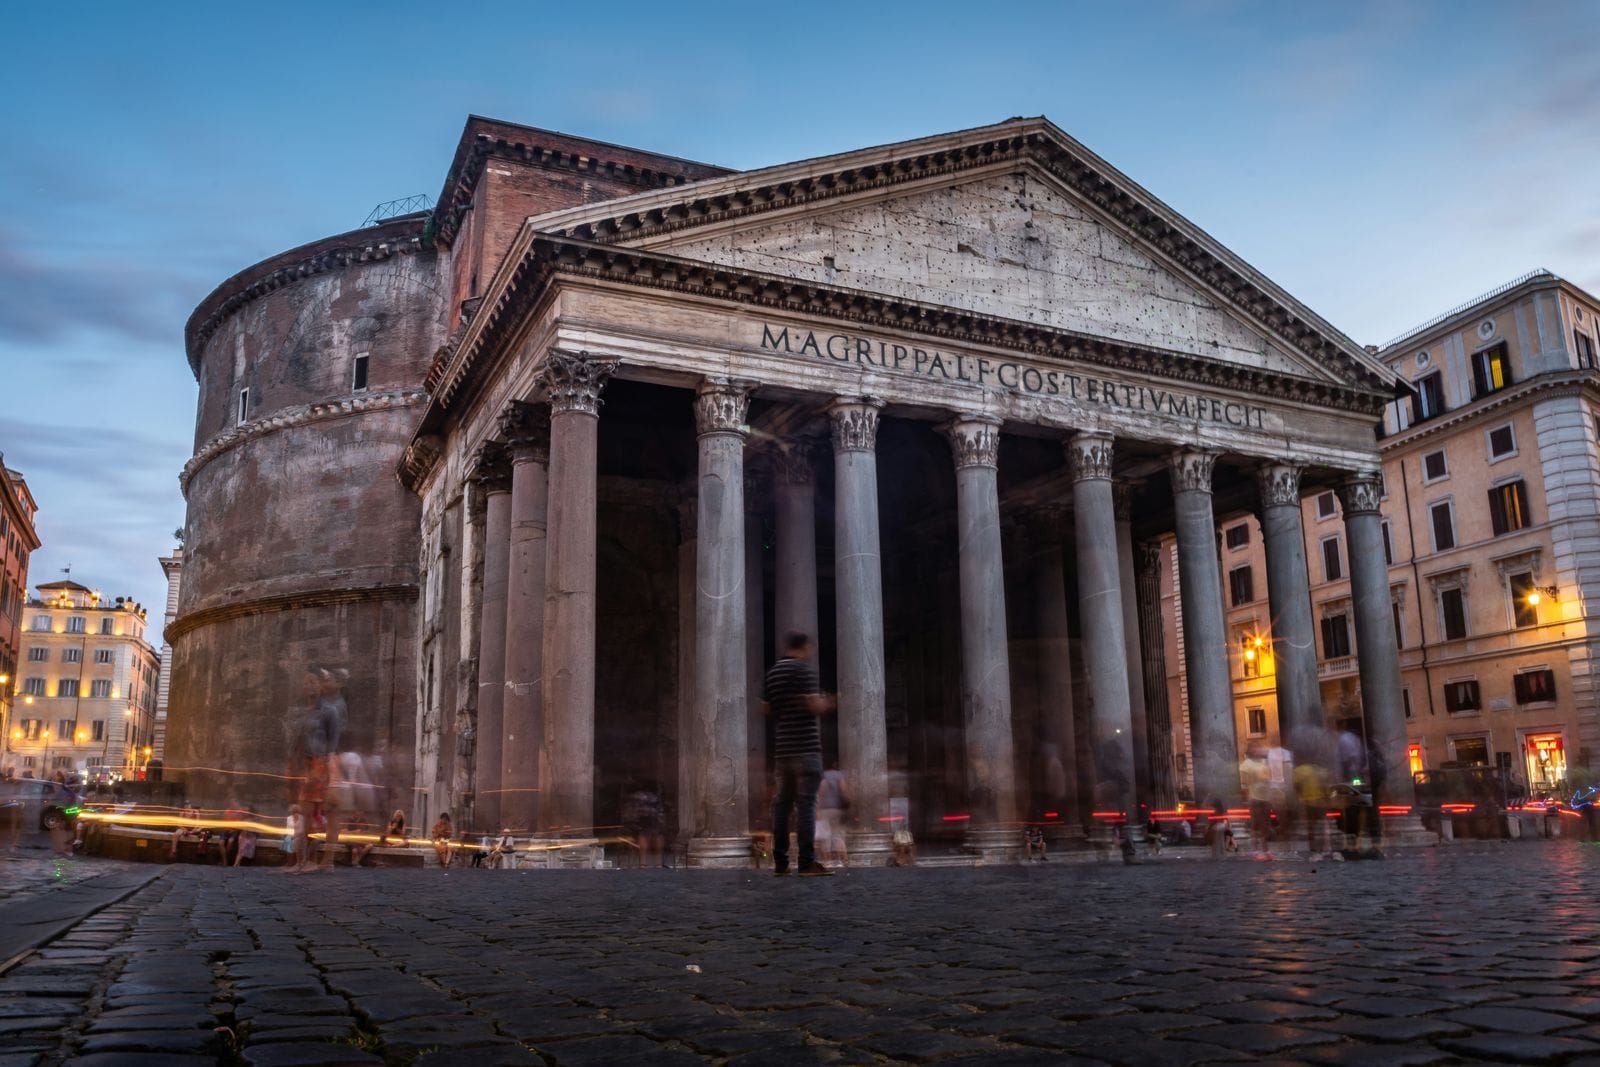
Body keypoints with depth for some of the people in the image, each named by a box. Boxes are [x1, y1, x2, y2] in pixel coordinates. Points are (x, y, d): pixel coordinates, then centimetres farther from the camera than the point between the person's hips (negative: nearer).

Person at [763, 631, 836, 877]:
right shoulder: (804, 670, -8)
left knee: (782, 802, 8)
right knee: (806, 802, -8)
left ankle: (780, 861, 8)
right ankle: (807, 861, -11)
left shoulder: (772, 674, 15)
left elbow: (767, 708, 19)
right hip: (805, 746, -7)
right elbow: (815, 706, -15)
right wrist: (826, 703, 6)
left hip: (781, 747, 7)